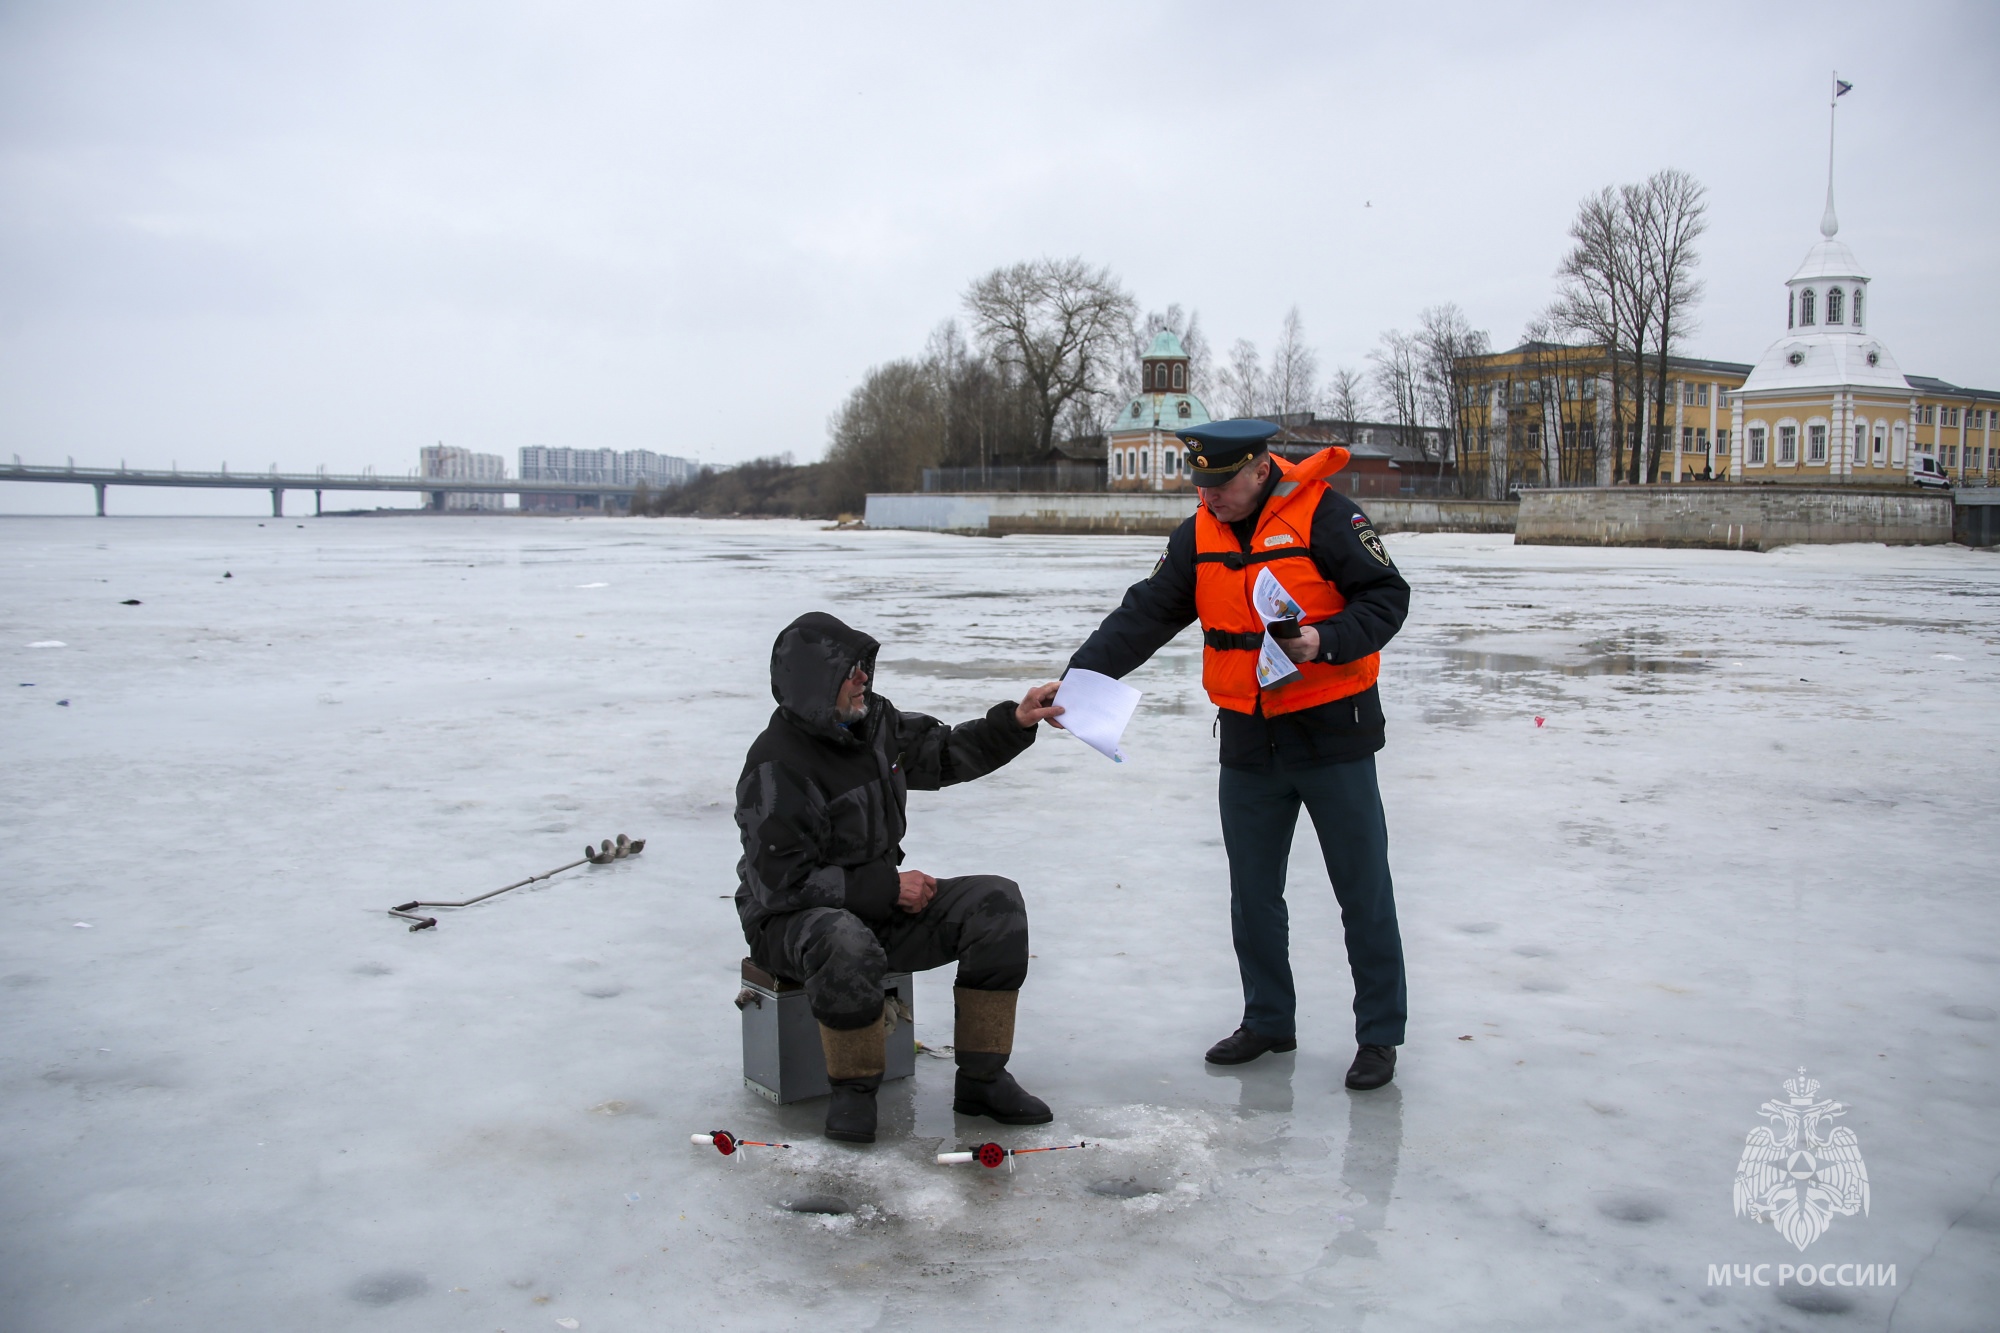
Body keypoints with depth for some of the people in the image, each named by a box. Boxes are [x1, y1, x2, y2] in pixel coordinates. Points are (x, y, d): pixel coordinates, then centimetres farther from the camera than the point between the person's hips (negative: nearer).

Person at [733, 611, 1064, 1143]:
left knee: (996, 903, -10)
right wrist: (887, 888, -21)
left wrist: (1016, 722, 0)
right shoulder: (776, 766, -21)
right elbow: (781, 883, -23)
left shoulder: (876, 721, 2)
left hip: (881, 904, 8)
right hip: (794, 921, -7)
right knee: (847, 945, -42)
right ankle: (853, 1088, -15)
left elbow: (946, 753, 17)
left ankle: (981, 1079, -5)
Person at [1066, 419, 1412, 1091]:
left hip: (1332, 733, -5)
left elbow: (1387, 596, -12)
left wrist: (1326, 642, -28)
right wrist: (1081, 676, -12)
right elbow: (1145, 615, 0)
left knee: (1363, 890, 5)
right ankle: (1268, 1021, 29)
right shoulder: (1198, 536, 3)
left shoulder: (1323, 513, -13)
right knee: (1253, 892, 13)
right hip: (1247, 741, 6)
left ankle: (1379, 1035, 18)